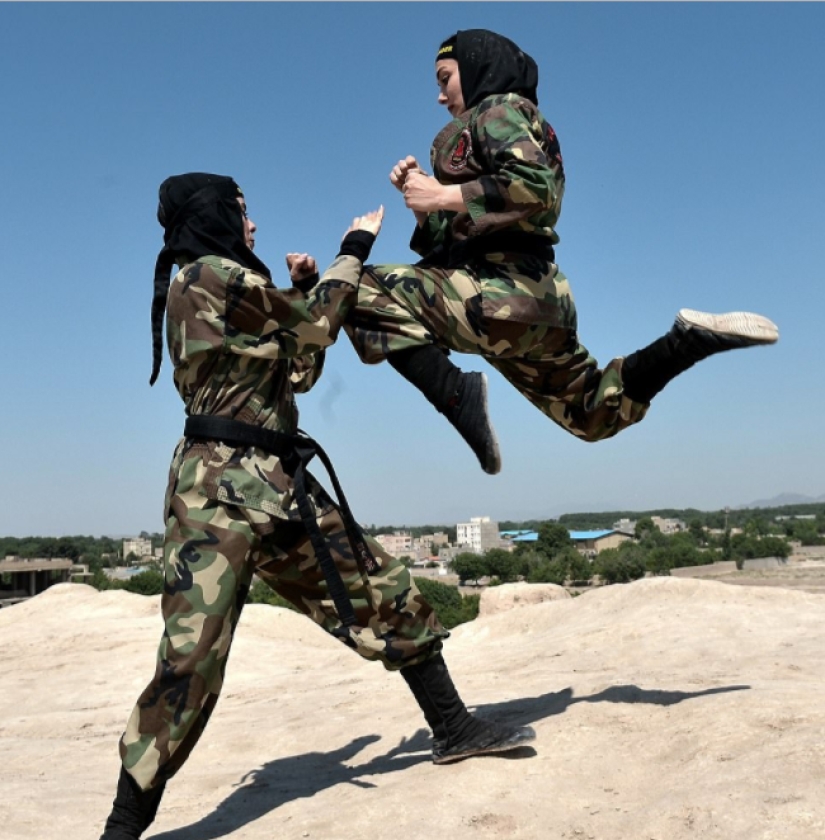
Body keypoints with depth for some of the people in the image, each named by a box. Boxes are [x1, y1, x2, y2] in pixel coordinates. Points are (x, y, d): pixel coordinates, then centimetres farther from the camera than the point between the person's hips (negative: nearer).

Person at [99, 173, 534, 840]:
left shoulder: (233, 292, 21)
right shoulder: (207, 275, -8)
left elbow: (300, 368, 25)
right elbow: (318, 324, -2)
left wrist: (301, 293, 19)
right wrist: (355, 248, 11)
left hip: (281, 484, 10)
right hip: (222, 485, -9)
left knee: (388, 594, 11)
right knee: (193, 653, -12)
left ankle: (455, 730, 24)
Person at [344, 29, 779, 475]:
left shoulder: (499, 108, 0)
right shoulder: (488, 125, 27)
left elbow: (535, 188, -21)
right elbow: (449, 238, 24)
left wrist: (444, 195, -15)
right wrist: (424, 195, 10)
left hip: (503, 291, -10)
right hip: (538, 300, 10)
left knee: (363, 291, -15)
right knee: (594, 412, 20)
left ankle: (457, 395, -27)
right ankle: (690, 341, 7)